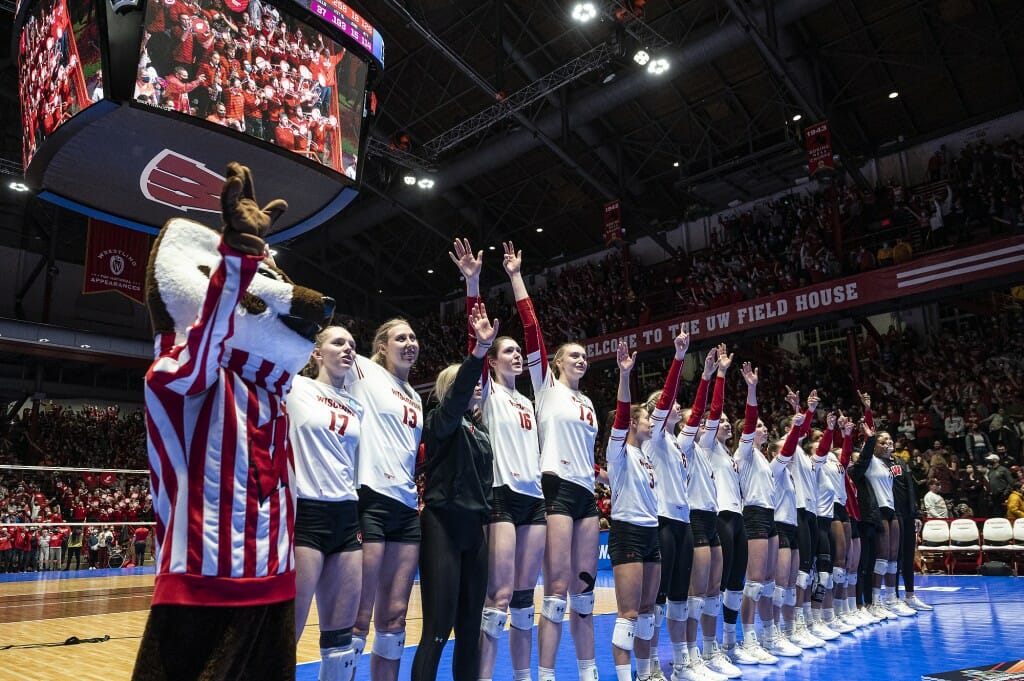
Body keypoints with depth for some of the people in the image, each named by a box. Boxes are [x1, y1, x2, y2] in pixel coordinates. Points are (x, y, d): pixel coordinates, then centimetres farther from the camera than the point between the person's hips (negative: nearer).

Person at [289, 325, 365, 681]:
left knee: (341, 635, 8)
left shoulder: (356, 407, 14)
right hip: (303, 514, -5)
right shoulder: (295, 388, 0)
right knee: (287, 632, -4)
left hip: (346, 518, 6)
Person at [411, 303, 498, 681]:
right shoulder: (441, 422, -6)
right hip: (443, 526, -7)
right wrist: (479, 350, -39)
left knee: (470, 625, 10)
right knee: (438, 626, -9)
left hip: (474, 528, 7)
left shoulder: (481, 430, 16)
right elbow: (455, 397, -28)